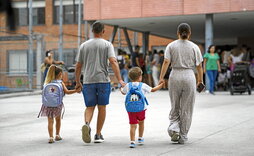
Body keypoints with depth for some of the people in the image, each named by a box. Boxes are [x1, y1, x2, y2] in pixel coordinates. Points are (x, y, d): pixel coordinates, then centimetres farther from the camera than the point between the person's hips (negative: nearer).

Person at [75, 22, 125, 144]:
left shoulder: (84, 45, 9)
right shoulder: (107, 44, 1)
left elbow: (78, 66, 10)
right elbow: (113, 62, -13)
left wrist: (77, 82, 19)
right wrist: (120, 80, -16)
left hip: (88, 81, 2)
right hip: (103, 80, -2)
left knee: (90, 107, 10)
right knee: (102, 107, 9)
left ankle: (87, 124, -21)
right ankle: (98, 135, 12)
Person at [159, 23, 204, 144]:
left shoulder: (171, 46, 3)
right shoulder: (194, 47, 3)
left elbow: (166, 62, -8)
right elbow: (199, 66, 2)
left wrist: (161, 77, -8)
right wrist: (200, 80, 12)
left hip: (175, 76, 1)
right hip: (189, 76, -1)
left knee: (175, 107, 14)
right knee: (186, 108, 7)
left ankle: (174, 128, -7)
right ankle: (183, 136, 11)